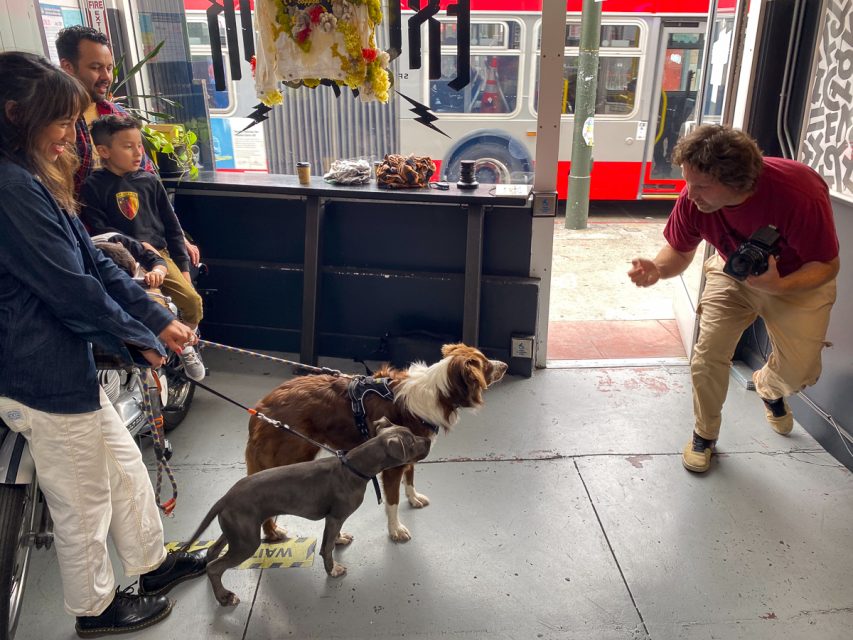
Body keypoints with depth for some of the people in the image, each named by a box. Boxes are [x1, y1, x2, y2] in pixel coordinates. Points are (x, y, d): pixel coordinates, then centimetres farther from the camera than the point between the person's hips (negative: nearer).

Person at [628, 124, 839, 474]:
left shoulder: (800, 193, -37)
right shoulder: (693, 198, -28)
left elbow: (827, 265, -25)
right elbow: (679, 250, -11)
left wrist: (778, 286, -45)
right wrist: (657, 269, -35)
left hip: (799, 278, -2)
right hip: (733, 272, 2)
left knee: (800, 370, -4)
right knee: (708, 354, -9)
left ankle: (768, 386, 37)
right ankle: (704, 435, 16)